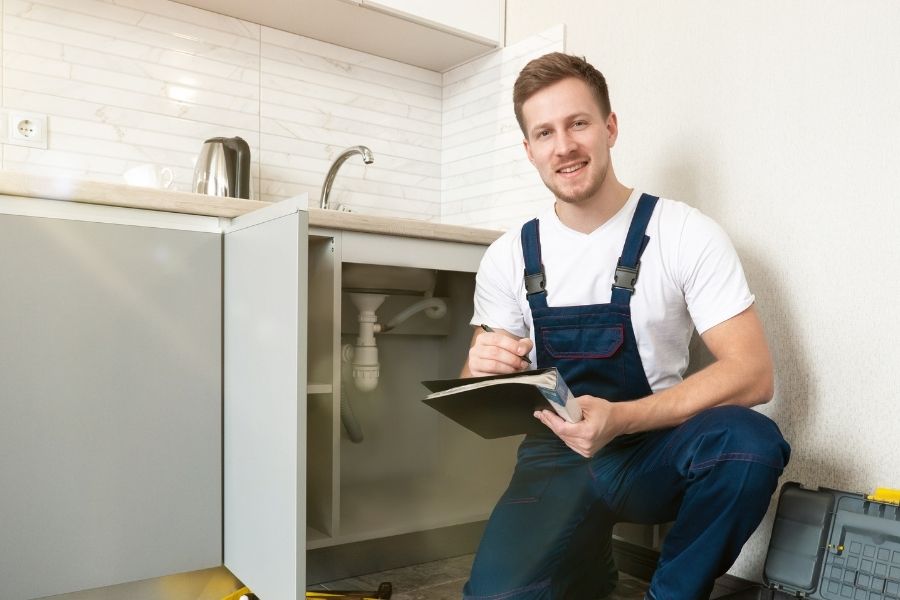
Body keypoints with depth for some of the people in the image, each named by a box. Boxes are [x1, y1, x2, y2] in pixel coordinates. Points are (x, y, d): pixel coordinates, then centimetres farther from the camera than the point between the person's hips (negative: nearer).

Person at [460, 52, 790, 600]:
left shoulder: (684, 234, -8)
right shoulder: (508, 259, 1)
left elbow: (752, 373, -14)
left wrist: (620, 419, -27)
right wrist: (483, 370, -19)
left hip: (656, 450, 0)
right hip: (557, 457, 1)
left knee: (749, 440, -32)